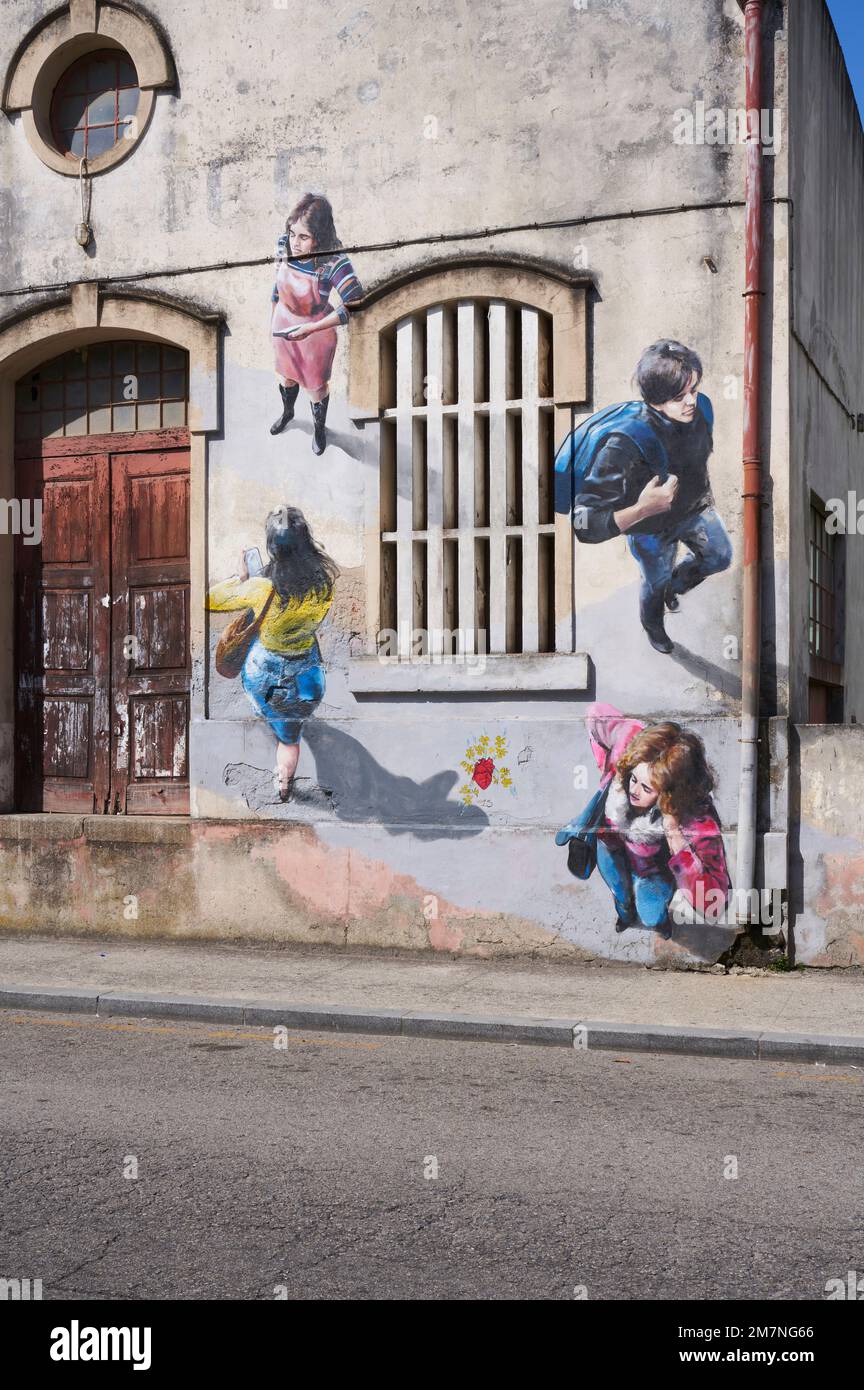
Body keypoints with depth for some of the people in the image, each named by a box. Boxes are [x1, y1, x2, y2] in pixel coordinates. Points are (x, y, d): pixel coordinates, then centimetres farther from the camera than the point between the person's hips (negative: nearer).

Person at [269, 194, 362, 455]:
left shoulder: (333, 262, -36)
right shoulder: (284, 246, -20)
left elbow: (353, 306, -37)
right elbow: (279, 283, -2)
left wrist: (311, 328, -38)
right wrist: (273, 316, 13)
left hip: (316, 333, -4)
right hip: (284, 324, 4)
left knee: (315, 386, 21)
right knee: (286, 375, 30)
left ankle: (319, 427, 52)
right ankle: (287, 412, 62)